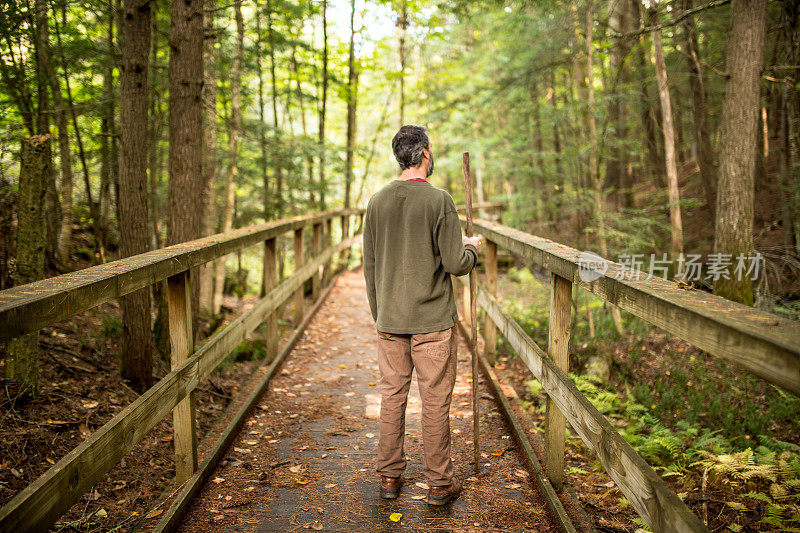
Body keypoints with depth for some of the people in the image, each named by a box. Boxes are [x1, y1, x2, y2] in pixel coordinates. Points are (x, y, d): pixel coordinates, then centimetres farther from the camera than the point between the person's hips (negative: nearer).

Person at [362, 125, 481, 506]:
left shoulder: (377, 201, 4)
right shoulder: (438, 200, -12)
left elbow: (370, 265, 9)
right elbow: (456, 264, -13)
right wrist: (473, 248, 9)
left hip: (389, 321, 5)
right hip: (433, 321, -4)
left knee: (391, 396, 12)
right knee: (435, 401, 5)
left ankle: (389, 477, 22)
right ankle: (439, 482, 15)